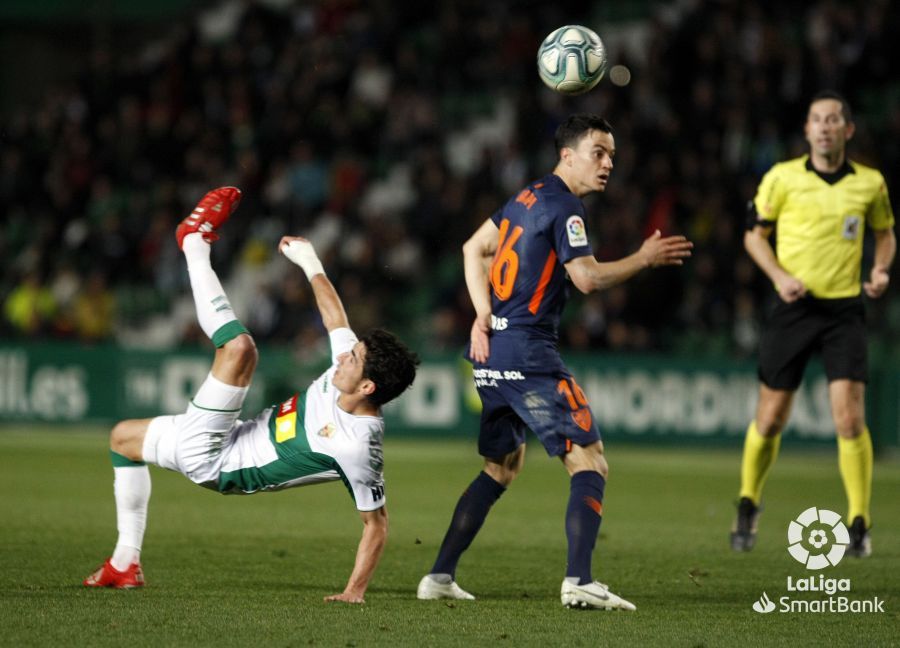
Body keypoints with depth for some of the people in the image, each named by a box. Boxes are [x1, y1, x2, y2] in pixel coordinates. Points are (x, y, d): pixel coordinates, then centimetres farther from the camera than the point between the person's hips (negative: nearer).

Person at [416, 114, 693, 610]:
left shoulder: (529, 196, 17)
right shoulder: (563, 206, -11)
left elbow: (474, 248, 21)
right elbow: (587, 276, -20)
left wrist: (483, 314, 9)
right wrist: (645, 258, -8)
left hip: (493, 349, 10)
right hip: (528, 354, -10)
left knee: (502, 467, 20)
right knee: (589, 462, -8)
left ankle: (440, 576, 17)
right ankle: (579, 581, -19)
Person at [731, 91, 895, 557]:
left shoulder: (870, 183, 3)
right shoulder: (782, 178, -2)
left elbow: (884, 232, 18)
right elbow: (754, 233, 6)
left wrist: (880, 269, -1)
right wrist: (779, 276, -10)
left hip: (845, 309, 0)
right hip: (793, 308, 0)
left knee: (850, 417, -12)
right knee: (770, 418, 5)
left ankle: (859, 523, -1)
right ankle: (748, 505, 28)